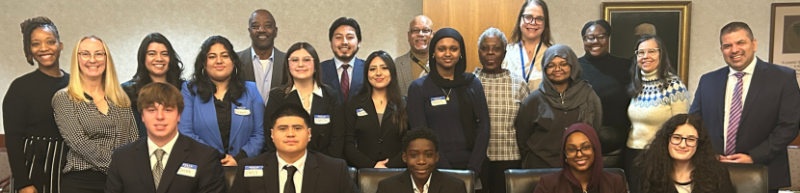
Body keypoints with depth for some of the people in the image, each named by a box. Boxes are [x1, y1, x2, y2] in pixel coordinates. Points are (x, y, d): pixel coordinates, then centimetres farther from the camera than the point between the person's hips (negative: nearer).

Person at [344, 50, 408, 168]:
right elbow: (348, 144, 5)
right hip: (363, 172, 0)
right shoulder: (354, 105, 11)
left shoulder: (404, 105, 9)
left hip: (396, 173, 0)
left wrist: (389, 166, -9)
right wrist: (372, 166, -7)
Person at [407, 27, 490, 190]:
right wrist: (446, 170, -13)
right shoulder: (418, 87, -1)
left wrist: (473, 169, -9)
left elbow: (483, 127, 1)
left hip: (473, 166, 2)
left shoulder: (473, 83, 5)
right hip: (436, 168, -2)